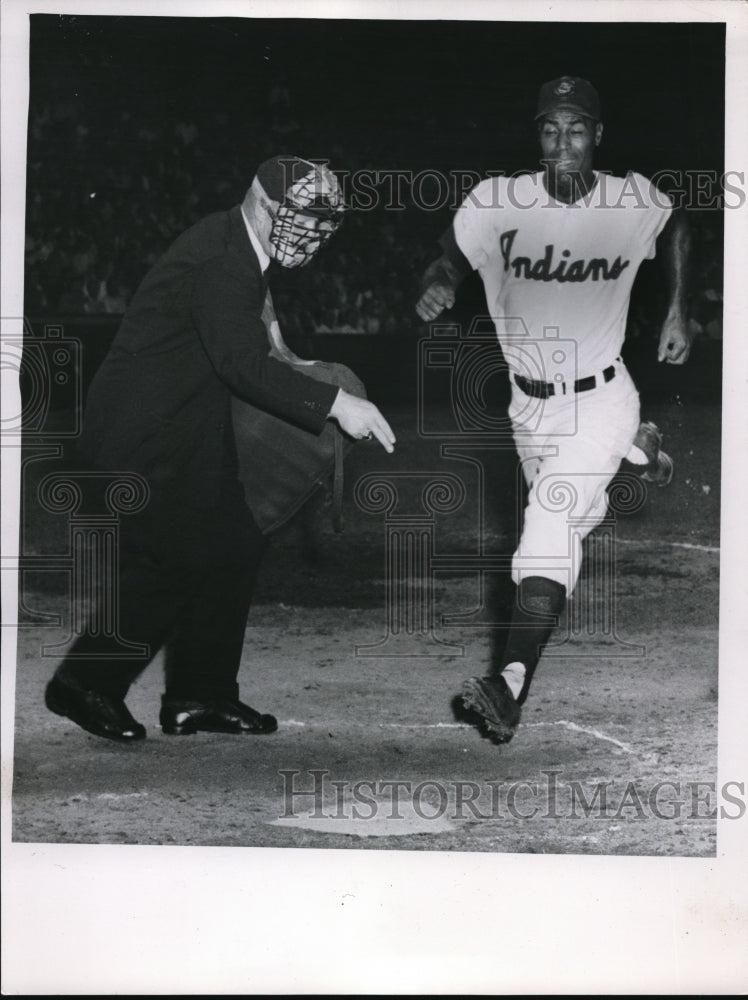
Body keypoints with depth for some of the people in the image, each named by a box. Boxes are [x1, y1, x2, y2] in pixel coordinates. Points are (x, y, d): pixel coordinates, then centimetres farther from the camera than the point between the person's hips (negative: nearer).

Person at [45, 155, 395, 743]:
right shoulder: (219, 259, -21)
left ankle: (201, 695, 15)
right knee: (170, 561, -10)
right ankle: (86, 684, 4)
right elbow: (242, 362, -31)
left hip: (183, 434, 10)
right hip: (145, 435, -10)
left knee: (234, 549, 8)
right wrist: (334, 404, -32)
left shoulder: (239, 253, 10)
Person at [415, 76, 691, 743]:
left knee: (549, 526, -21)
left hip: (600, 397, -3)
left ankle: (510, 685, -28)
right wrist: (437, 285, -30)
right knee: (569, 521, 22)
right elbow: (450, 258, -6)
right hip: (529, 404, 3)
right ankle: (636, 451, 53)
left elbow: (677, 229, 12)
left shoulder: (636, 201, -10)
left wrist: (678, 312, 11)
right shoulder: (495, 202, -14)